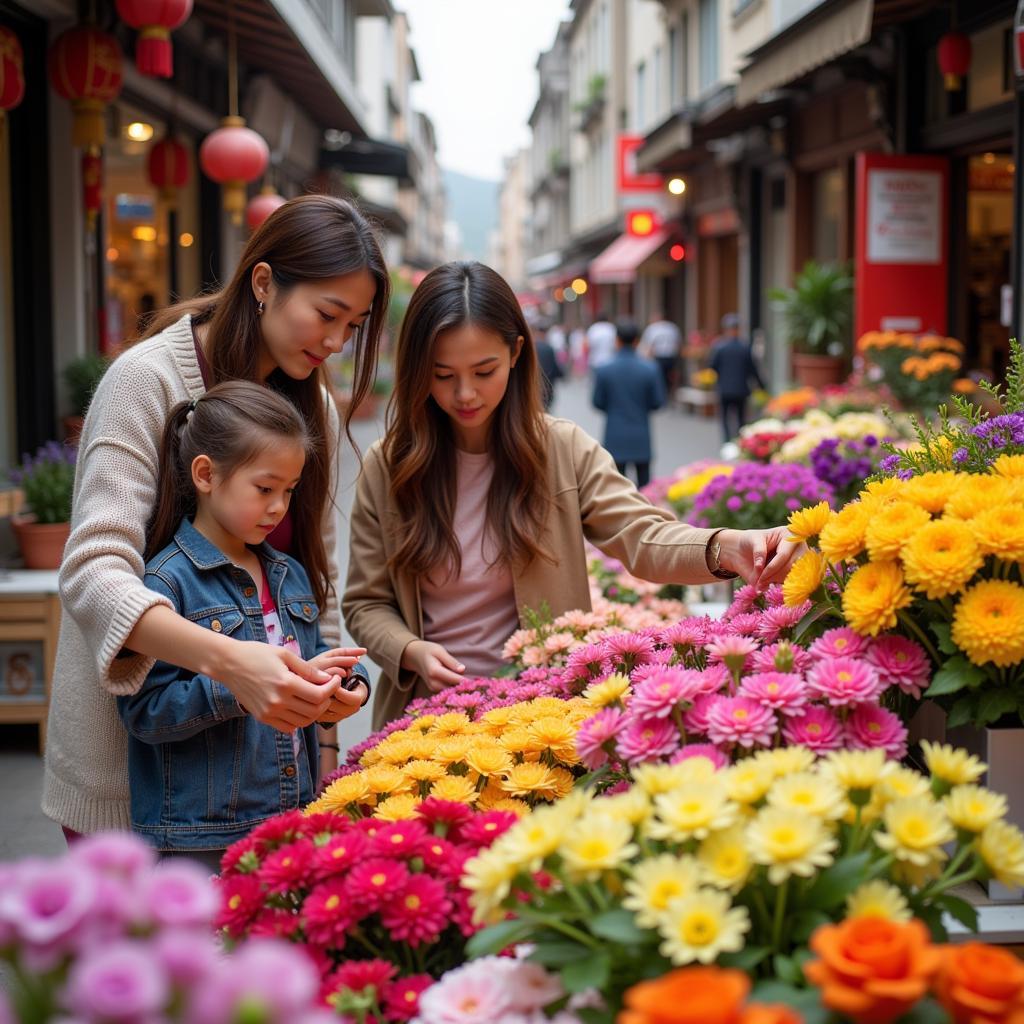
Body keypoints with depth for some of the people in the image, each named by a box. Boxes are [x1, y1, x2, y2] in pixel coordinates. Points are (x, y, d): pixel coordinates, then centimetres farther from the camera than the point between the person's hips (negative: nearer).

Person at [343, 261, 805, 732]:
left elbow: (642, 537, -13)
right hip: (426, 715, 0)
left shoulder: (564, 451, -1)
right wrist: (412, 652, -15)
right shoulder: (387, 468, -1)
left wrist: (726, 548, -33)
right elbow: (366, 605, 5)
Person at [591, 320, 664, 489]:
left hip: (615, 438, 0)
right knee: (644, 483, 9)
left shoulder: (604, 370, -9)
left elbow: (597, 402, -2)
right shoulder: (650, 369, -8)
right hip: (641, 437, 0)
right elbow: (658, 402, -3)